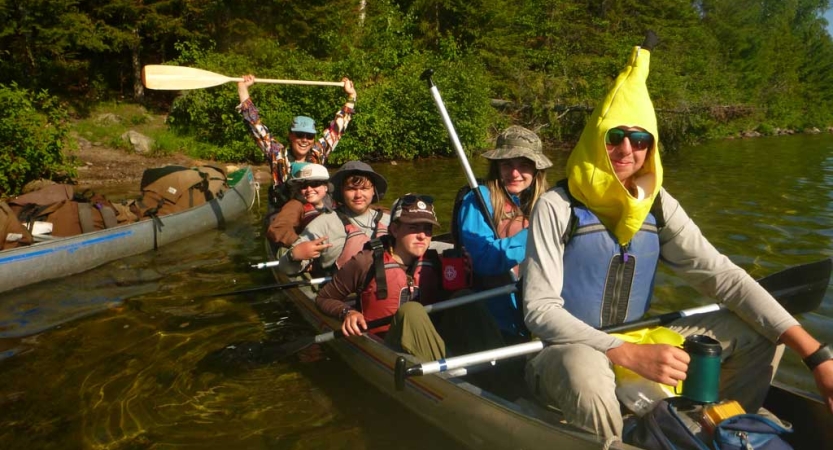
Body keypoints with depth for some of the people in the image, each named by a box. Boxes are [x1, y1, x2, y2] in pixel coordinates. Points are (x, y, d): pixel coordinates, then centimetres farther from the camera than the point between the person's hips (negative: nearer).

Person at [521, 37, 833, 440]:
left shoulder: (657, 206, 0)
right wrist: (629, 355, -32)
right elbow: (540, 310, -21)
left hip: (636, 343, 6)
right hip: (568, 352, -5)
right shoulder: (556, 207, -16)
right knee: (586, 373, -41)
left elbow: (723, 277, -5)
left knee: (759, 334, -1)